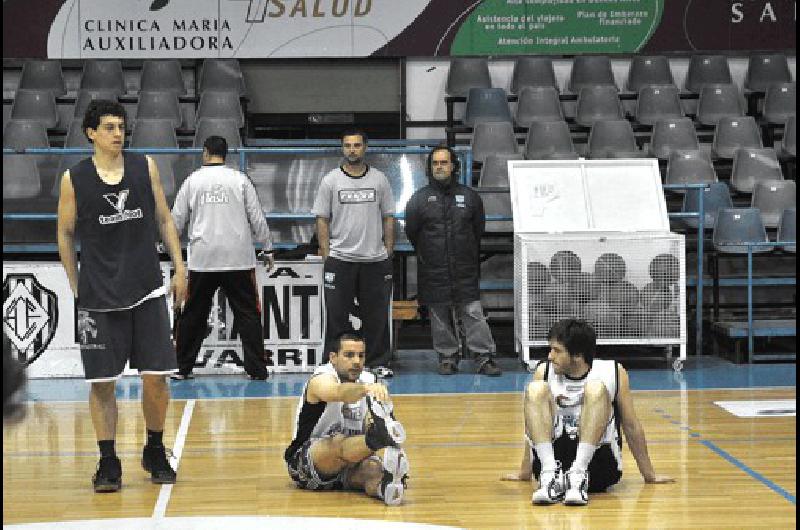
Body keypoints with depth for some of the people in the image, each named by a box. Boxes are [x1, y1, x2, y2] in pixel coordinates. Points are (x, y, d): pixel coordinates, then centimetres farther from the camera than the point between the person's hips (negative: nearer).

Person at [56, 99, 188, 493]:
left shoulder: (145, 166, 4)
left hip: (147, 291, 2)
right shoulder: (74, 179, -2)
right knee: (102, 382, 0)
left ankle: (155, 452, 21)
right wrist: (76, 289, 6)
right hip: (98, 298, -1)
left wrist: (179, 268, 4)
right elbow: (65, 234, 8)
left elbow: (163, 218, 11)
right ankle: (108, 463, 11)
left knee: (156, 377, 2)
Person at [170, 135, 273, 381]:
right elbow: (257, 219, 3)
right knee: (248, 314, 4)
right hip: (239, 259, -1)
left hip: (202, 259, 1)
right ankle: (258, 369, 1)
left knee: (193, 314, 11)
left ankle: (181, 367, 15)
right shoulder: (240, 180, 2)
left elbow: (177, 220, 9)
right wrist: (268, 248, 13)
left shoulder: (193, 180, 4)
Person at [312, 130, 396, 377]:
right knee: (337, 314, 1)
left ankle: (379, 362, 15)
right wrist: (326, 255, -5)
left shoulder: (379, 179, 7)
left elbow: (388, 217, 10)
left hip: (375, 259, 2)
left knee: (377, 315, 6)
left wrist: (389, 252, 4)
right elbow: (322, 219, 2)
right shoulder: (330, 181, 2)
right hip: (340, 260, -2)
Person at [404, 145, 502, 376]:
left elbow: (478, 230, 15)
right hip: (433, 273, 0)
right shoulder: (419, 199, 5)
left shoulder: (469, 197, 8)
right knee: (440, 318, 4)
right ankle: (447, 357, 14)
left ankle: (485, 357, -5)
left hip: (465, 271, 0)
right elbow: (411, 232, 12)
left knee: (473, 313, -6)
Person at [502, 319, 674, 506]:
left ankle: (579, 474, -36)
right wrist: (525, 472, 24)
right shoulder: (544, 372, 5)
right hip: (552, 459, 2)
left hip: (600, 466, -2)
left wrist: (649, 475, 16)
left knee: (596, 389, -23)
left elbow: (631, 426, 10)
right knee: (536, 390, -20)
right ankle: (550, 475, -34)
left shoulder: (612, 372, 1)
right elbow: (534, 426, 17)